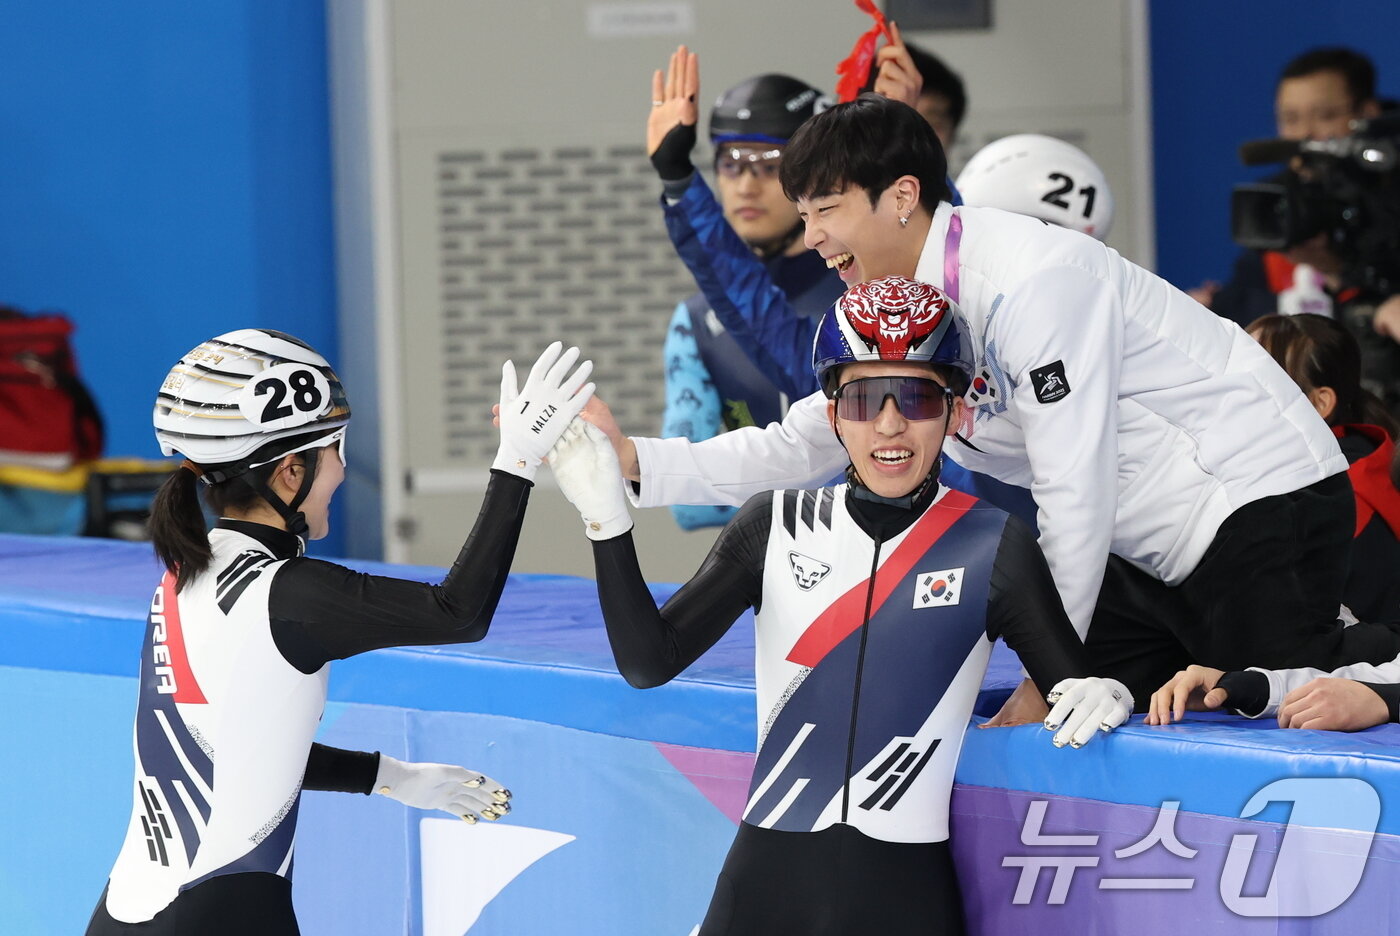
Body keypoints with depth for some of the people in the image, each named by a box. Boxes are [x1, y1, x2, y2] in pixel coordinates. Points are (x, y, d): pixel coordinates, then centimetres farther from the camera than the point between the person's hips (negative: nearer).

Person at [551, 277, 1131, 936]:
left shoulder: (992, 547, -1)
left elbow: (1075, 683, 3)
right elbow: (649, 663, 0)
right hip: (765, 880, 1)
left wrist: (1104, 695, -20)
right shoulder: (776, 527, 4)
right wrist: (605, 516, -10)